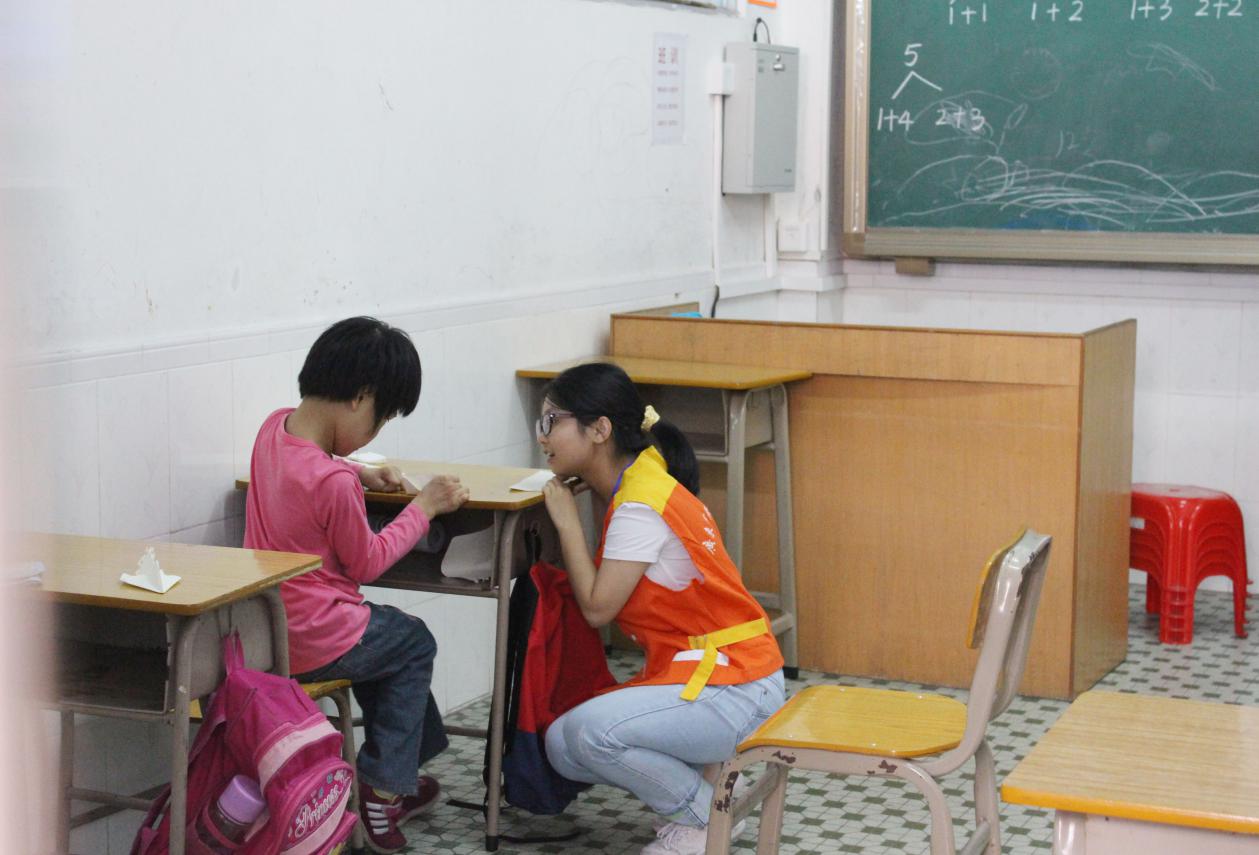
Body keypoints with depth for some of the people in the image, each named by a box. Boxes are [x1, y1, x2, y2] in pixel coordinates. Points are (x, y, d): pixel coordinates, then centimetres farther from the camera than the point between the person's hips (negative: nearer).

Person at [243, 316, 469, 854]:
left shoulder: (274, 426, -3)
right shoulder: (333, 481, -28)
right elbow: (366, 563, -12)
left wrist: (358, 475, 7)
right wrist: (424, 507, -4)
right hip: (310, 644, -8)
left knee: (390, 637, 29)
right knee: (414, 644, 19)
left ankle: (396, 776, 37)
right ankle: (385, 789, 19)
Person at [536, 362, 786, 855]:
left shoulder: (640, 504, -19)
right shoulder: (639, 482, 10)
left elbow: (597, 607, -21)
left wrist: (567, 520, -12)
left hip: (733, 690, -10)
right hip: (691, 671, 10)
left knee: (590, 731, -27)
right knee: (562, 746, 1)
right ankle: (694, 792, 12)